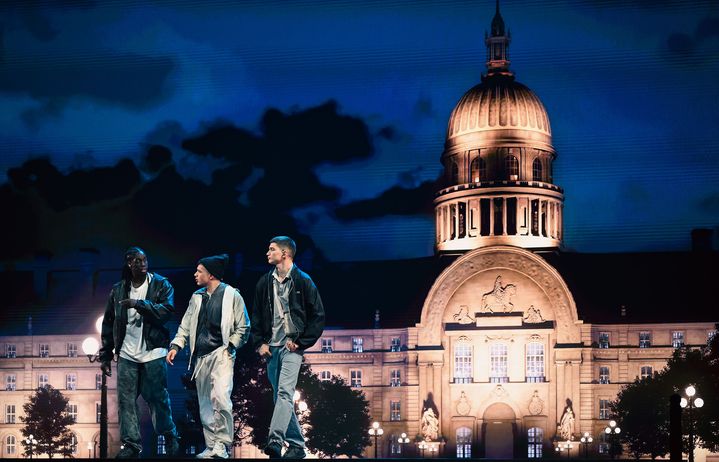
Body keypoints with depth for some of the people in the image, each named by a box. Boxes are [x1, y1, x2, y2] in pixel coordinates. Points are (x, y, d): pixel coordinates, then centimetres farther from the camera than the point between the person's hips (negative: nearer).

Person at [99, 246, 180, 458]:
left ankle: (170, 437, 17)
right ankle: (131, 444, 3)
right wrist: (105, 355, 11)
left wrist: (139, 304, -22)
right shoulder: (118, 290, 9)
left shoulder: (161, 285, 1)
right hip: (126, 354, 3)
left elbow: (167, 311, -14)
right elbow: (108, 324, 13)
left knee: (158, 398, 0)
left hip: (153, 353, -3)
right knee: (125, 400, -2)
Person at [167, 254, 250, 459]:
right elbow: (186, 325, 16)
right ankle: (211, 447, 12)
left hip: (221, 354, -6)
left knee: (220, 397, -21)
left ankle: (222, 446, -13)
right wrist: (176, 345, 4)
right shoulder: (197, 297, 14)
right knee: (205, 403, 6)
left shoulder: (231, 295, -2)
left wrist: (230, 346, -7)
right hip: (200, 357, 6)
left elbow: (243, 327, 1)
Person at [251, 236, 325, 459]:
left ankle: (275, 440, -32)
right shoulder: (265, 283, 12)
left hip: (292, 346, -6)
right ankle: (296, 444, 13)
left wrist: (301, 342, -7)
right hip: (271, 347, 6)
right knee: (281, 397, 6)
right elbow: (257, 317, 18)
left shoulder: (303, 281, -2)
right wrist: (259, 343, 6)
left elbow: (318, 316, -1)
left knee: (284, 392, -21)